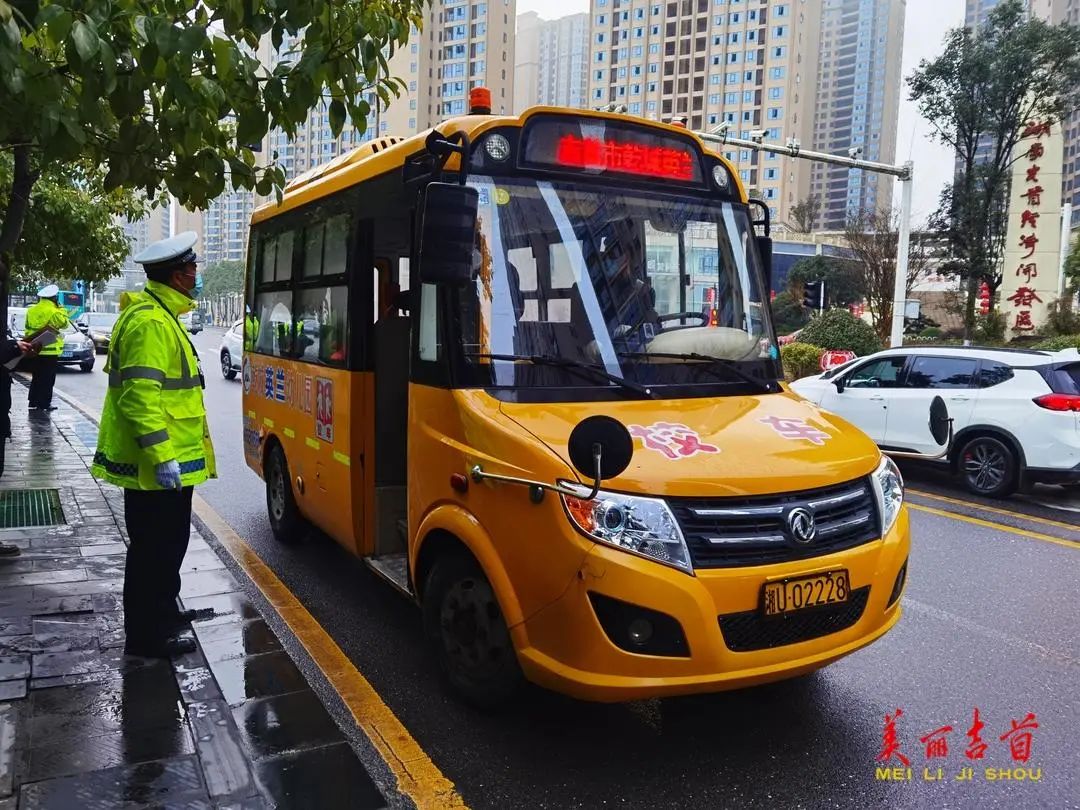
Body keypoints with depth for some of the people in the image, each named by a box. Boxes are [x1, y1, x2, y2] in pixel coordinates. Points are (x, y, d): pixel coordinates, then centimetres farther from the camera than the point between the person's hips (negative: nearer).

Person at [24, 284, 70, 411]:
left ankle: (33, 402, 19)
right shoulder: (54, 312, -15)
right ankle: (44, 403, -1)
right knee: (48, 378, -2)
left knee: (37, 377, 15)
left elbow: (27, 329, 13)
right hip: (50, 350, -7)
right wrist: (62, 310, 8)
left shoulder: (31, 310, 7)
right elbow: (64, 323, -1)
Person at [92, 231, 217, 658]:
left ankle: (161, 614, 37)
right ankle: (145, 635, 13)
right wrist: (162, 455, -27)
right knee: (155, 548, 1)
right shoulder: (151, 323, -19)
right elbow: (140, 397, -26)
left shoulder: (158, 315, 15)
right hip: (159, 466, -11)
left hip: (165, 462, 11)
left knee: (167, 543, 22)